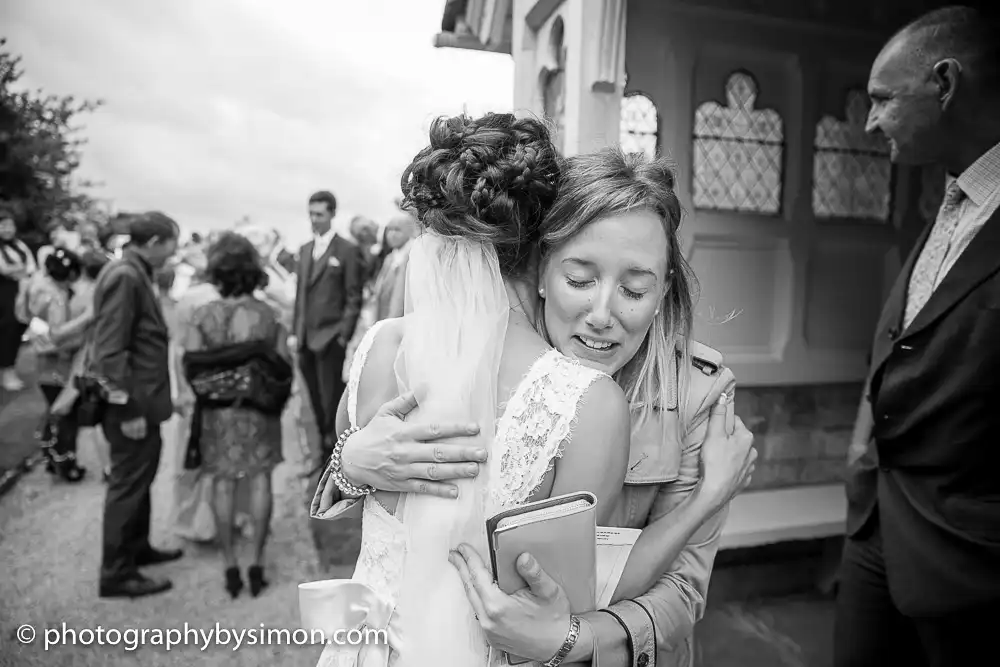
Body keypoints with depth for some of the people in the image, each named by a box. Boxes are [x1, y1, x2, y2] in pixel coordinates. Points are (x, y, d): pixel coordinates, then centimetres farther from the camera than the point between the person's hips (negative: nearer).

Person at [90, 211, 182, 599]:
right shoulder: (123, 277, -20)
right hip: (130, 403, -10)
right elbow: (110, 350, -23)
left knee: (139, 478, 21)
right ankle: (117, 574, 15)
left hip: (141, 397, 10)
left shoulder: (137, 274, 10)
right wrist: (128, 409, -22)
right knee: (128, 484, 1)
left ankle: (137, 548, 37)